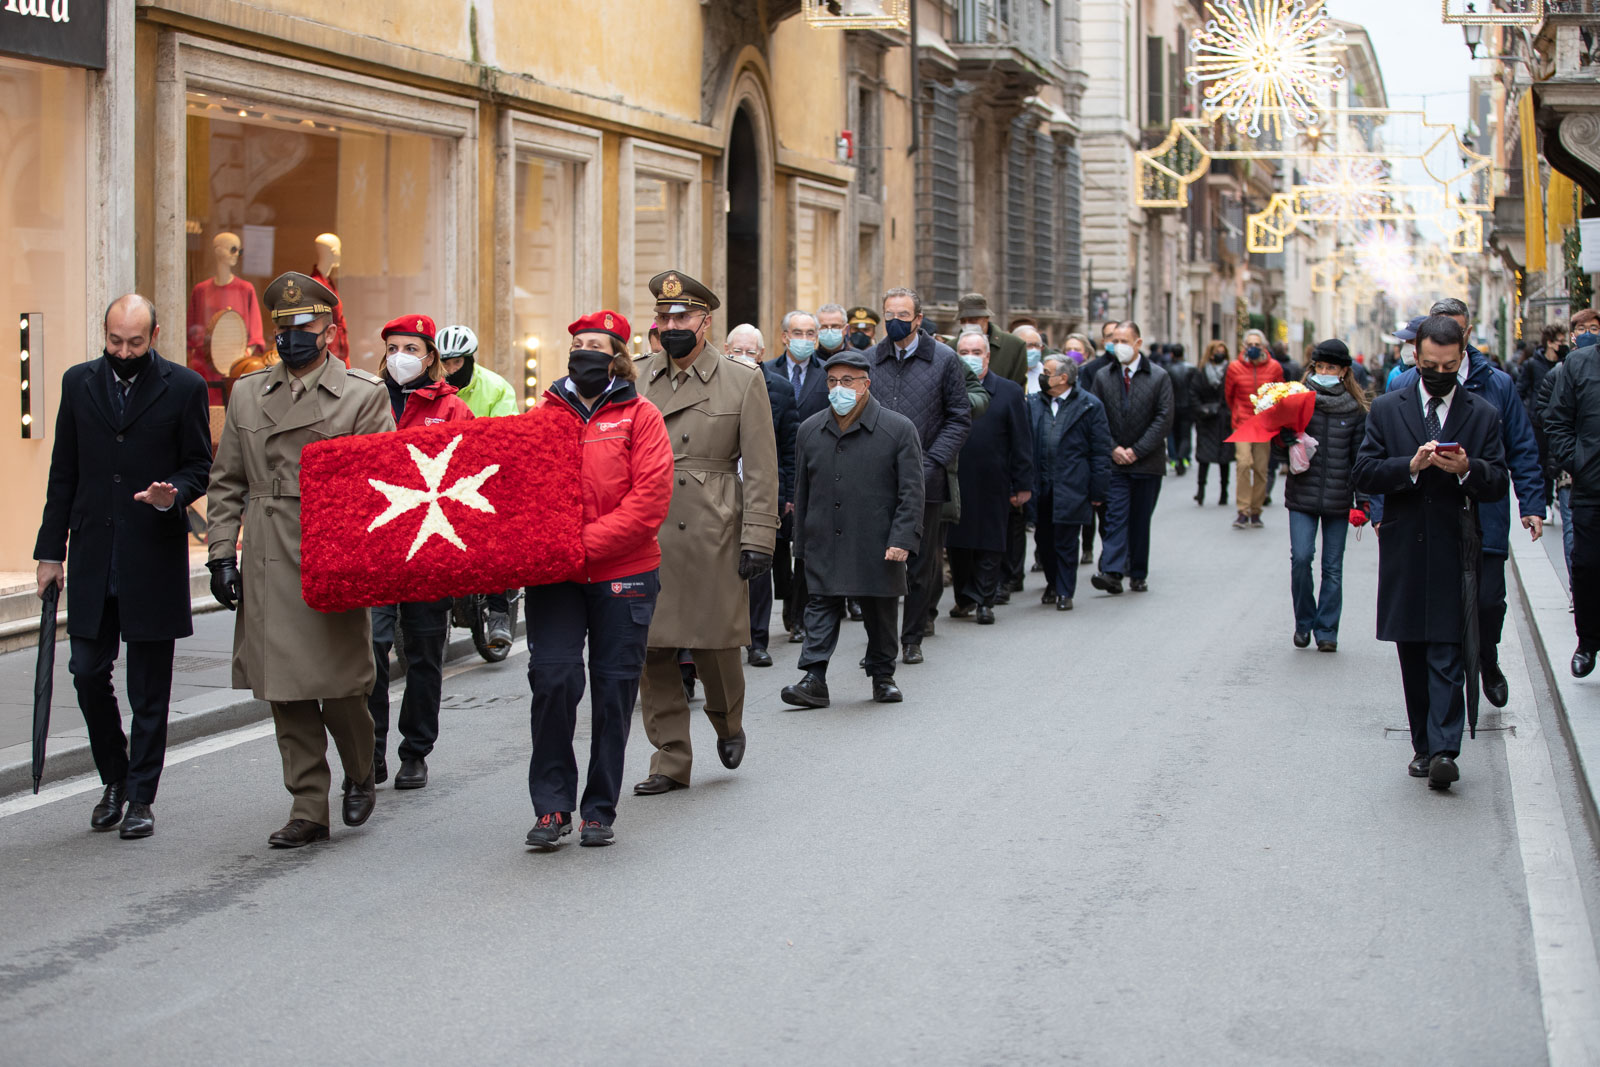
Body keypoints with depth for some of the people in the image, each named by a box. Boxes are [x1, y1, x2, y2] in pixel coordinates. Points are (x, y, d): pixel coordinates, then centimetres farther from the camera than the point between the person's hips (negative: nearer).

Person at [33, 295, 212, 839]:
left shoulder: (185, 387, -2)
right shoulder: (79, 382, 7)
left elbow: (199, 466, 3)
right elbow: (63, 473, 10)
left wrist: (172, 494, -20)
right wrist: (50, 550, 7)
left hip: (154, 558, -3)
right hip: (92, 559, 3)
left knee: (149, 689, 3)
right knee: (88, 672, 4)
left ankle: (141, 797, 13)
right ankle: (114, 778, 25)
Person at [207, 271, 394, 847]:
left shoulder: (365, 395, 2)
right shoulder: (247, 394, 13)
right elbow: (226, 482, 15)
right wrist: (221, 553, 6)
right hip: (268, 565, 3)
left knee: (338, 683, -2)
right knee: (284, 689, 3)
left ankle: (361, 775, 26)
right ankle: (308, 808, 11)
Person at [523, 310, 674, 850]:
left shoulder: (640, 416, 1)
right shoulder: (544, 415, 9)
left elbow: (651, 499, -9)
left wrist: (587, 543, -16)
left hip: (623, 574, -1)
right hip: (554, 579, 1)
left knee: (614, 689, 4)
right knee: (552, 679, -12)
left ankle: (600, 811, 15)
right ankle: (553, 805, 1)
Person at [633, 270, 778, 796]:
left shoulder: (743, 382, 1)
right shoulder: (636, 380, 8)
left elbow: (760, 470, -1)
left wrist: (758, 540, -8)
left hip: (713, 536, -3)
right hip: (646, 538, 3)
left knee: (714, 644, 2)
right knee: (652, 651, 2)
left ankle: (728, 723, 33)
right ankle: (670, 761, 13)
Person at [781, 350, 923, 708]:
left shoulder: (898, 429, -3)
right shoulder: (810, 431, 8)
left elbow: (911, 492, -5)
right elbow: (802, 494, 13)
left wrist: (901, 540, -14)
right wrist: (801, 547, 11)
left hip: (877, 545, -2)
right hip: (824, 545, 2)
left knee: (880, 612, 8)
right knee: (820, 608, -3)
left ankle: (882, 675, 23)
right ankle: (815, 680, -4)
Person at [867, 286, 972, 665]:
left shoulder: (944, 359, 1)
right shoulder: (869, 360, 6)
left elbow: (960, 418, 1)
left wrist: (932, 463, -9)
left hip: (924, 480, -1)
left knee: (921, 563, 6)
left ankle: (912, 638, 17)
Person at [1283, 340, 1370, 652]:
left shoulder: (1355, 410, 4)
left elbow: (1360, 458, 6)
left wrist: (1363, 500, 1)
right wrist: (1287, 438, -17)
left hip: (1337, 498, 0)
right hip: (1302, 496, 0)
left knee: (1333, 567, 4)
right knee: (1301, 557, -11)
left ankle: (1326, 630, 15)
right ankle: (1303, 623, 9)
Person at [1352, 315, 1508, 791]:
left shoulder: (1482, 415, 5)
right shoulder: (1387, 409, 6)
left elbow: (1498, 484, 2)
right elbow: (1362, 474, -1)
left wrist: (1466, 469, -19)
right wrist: (1411, 466, -17)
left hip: (1454, 551, -2)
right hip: (1404, 551, 2)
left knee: (1447, 654, -9)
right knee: (1413, 657, 8)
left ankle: (1443, 750, -13)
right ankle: (1424, 745, 17)